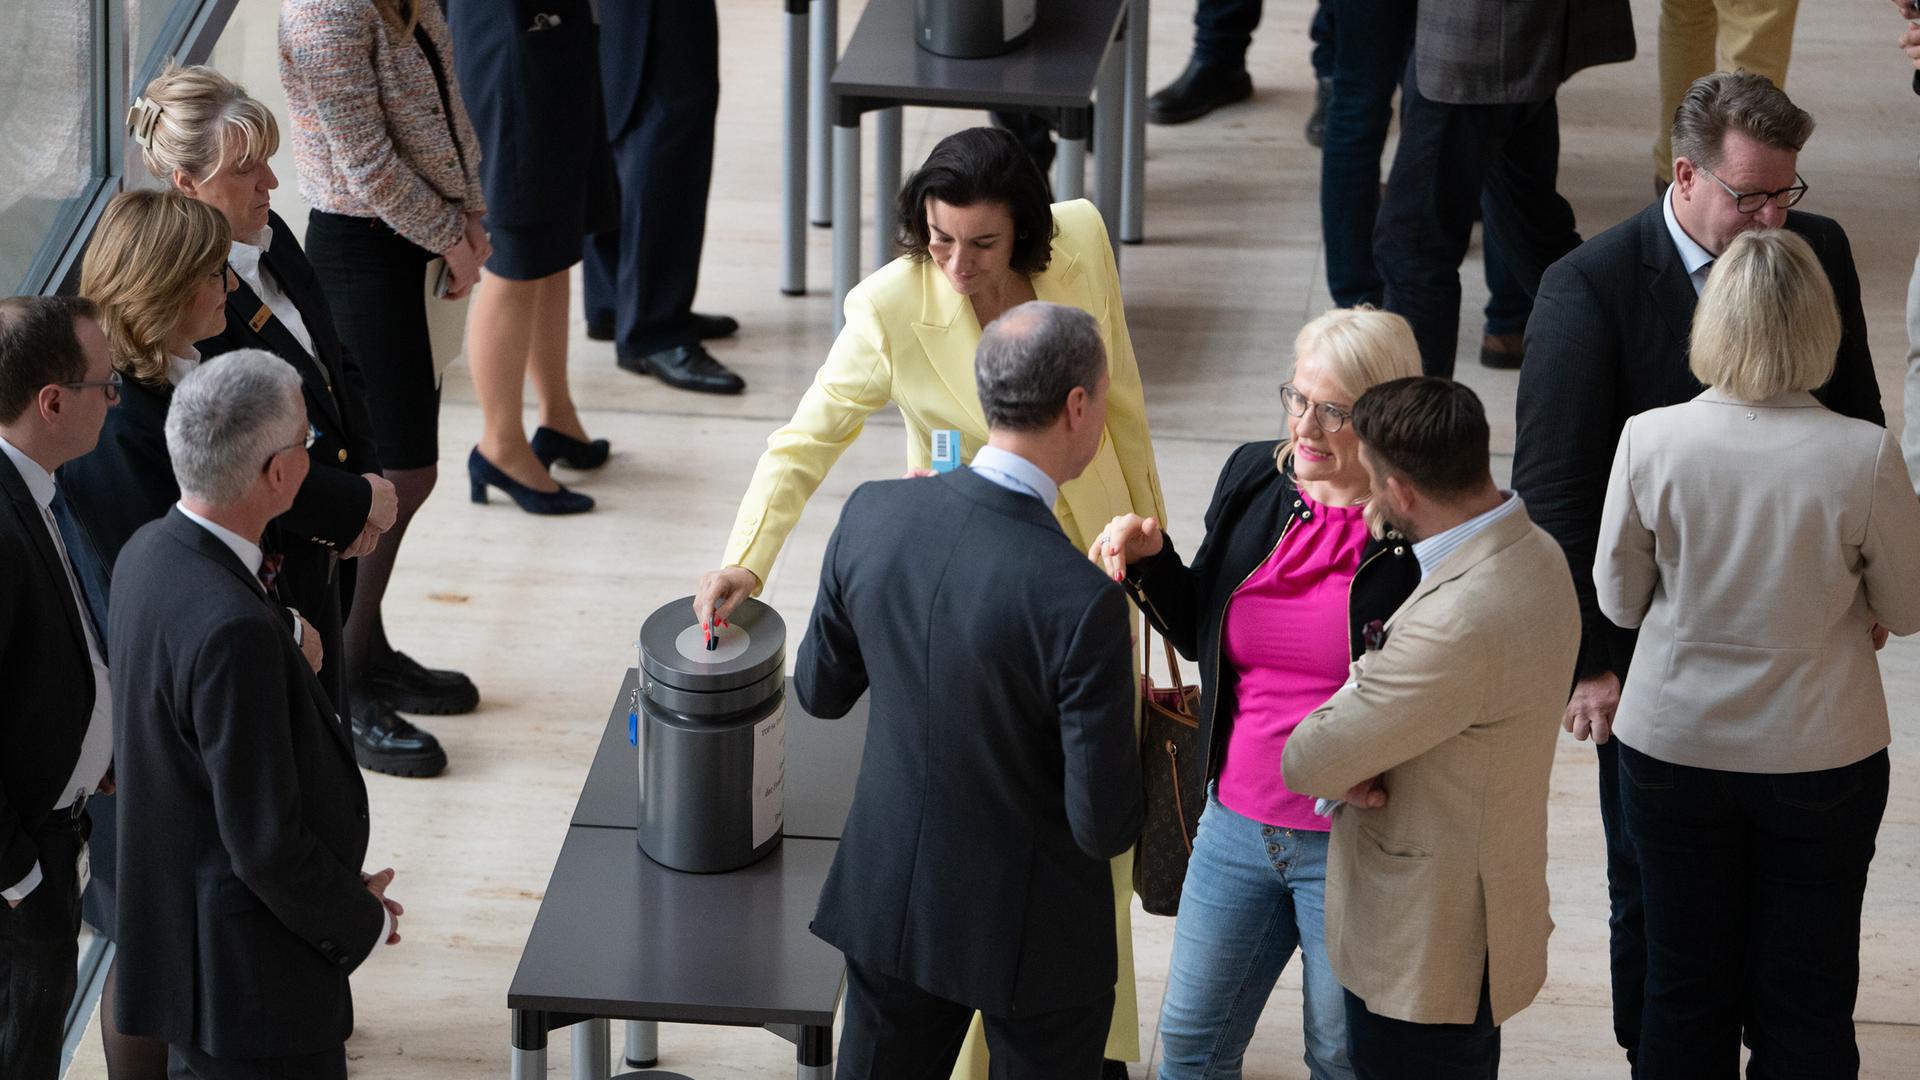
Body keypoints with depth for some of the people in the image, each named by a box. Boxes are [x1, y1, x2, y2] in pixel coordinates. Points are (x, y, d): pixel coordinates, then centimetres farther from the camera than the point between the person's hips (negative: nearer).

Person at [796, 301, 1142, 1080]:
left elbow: (820, 690, 3)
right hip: (1030, 930, -5)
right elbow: (1107, 826, -23)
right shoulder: (1082, 604, -30)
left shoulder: (874, 516, -14)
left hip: (889, 897, 5)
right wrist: (1126, 713, -2)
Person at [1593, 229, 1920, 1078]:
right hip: (1820, 754, -1)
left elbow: (1618, 600, -3)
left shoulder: (1651, 440, -17)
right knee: (1807, 1005, 14)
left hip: (1673, 749, 1)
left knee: (1683, 988, 17)